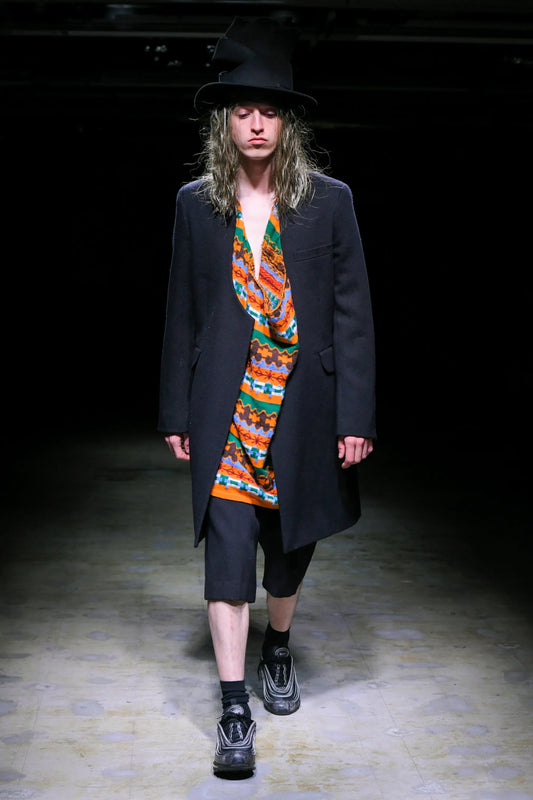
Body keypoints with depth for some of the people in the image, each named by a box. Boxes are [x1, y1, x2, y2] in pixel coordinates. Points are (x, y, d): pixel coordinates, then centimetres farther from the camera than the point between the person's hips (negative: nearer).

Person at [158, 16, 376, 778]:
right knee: (227, 551, -6)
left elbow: (352, 312, -2)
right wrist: (176, 413, 6)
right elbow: (182, 314, 7)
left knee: (289, 542, 15)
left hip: (301, 405, 0)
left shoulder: (329, 201, 0)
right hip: (226, 407, 0)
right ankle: (235, 710, 2)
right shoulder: (196, 202, 4)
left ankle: (278, 648, 43)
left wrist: (354, 415, -7)